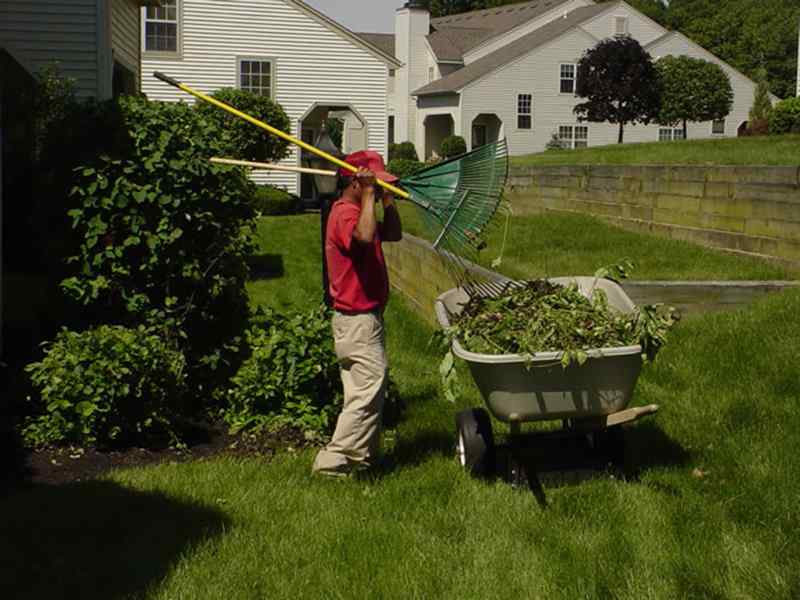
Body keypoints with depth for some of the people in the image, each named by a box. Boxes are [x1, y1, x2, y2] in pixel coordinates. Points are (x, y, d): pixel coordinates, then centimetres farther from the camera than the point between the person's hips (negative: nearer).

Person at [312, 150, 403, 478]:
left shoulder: (355, 211, 15)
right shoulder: (346, 212, -19)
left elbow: (393, 234, 21)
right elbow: (364, 236, -41)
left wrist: (386, 198, 7)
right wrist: (369, 195, -29)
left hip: (362, 318, 11)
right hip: (358, 320, -11)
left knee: (370, 389, 17)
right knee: (368, 391, -8)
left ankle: (365, 455, 27)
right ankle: (334, 461, -4)